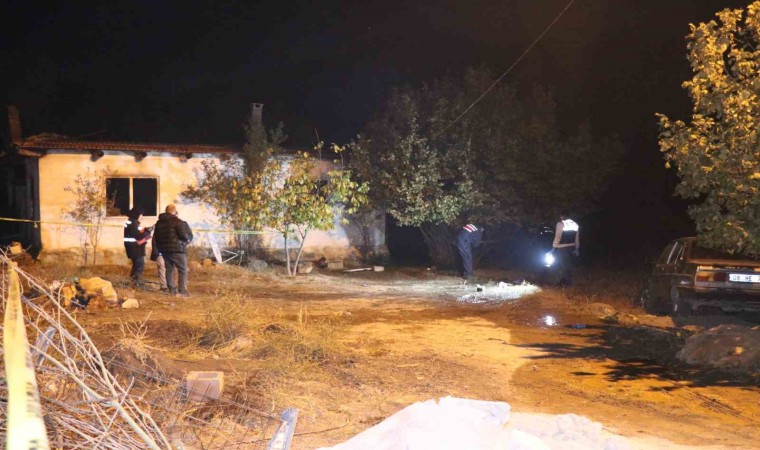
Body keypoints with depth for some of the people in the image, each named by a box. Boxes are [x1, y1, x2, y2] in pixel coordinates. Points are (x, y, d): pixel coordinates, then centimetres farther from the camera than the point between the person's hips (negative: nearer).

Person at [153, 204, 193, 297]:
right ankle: (182, 290, -8)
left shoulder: (159, 223, 13)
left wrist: (158, 249, 25)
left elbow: (156, 236, 19)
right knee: (183, 270, -2)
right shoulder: (177, 222, -12)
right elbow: (183, 234, -19)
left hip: (164, 249, 7)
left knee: (169, 269, 16)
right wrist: (188, 240, 3)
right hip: (177, 249, -7)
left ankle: (171, 289, 19)